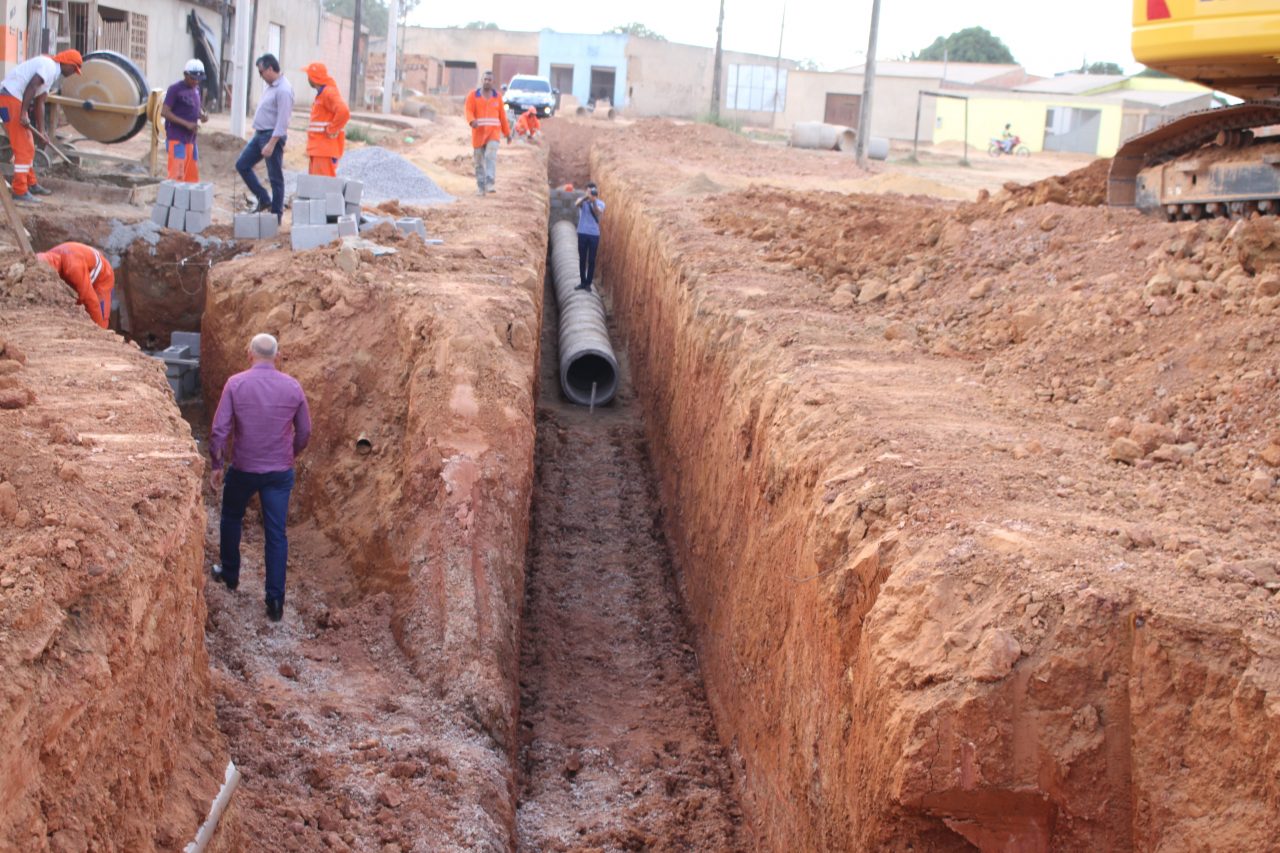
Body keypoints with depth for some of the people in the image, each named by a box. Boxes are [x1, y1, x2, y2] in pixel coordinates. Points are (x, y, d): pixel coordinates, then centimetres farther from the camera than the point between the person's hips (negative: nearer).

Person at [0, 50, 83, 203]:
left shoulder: (52, 73, 20)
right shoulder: (49, 66, -11)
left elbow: (39, 103, 21)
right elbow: (31, 87, -24)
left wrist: (41, 130, 20)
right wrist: (24, 113, -28)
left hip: (13, 99, 10)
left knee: (28, 146, 19)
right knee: (23, 147, -10)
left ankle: (30, 184, 30)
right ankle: (20, 192, -10)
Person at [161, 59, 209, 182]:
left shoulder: (196, 89, 12)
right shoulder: (175, 89, -9)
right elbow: (164, 112, -14)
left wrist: (203, 115, 0)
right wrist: (186, 124, -22)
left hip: (190, 139, 8)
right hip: (176, 138, -8)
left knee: (192, 174, 9)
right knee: (177, 174, -13)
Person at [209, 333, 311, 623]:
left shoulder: (236, 383, -11)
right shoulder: (292, 387, -5)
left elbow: (219, 430, -12)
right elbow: (304, 431, 4)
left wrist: (216, 465, 1)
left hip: (243, 469, -1)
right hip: (280, 472, 1)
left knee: (231, 519, 25)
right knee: (276, 534, 5)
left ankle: (230, 574, 40)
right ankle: (275, 601, 3)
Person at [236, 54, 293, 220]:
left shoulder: (283, 90, -18)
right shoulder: (270, 86, 12)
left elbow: (282, 121, -23)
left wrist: (271, 144, -25)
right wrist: (261, 136, 19)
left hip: (273, 136, -10)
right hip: (260, 134, 10)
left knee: (275, 177, -2)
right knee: (242, 165, 10)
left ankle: (276, 214, 7)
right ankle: (264, 200, 16)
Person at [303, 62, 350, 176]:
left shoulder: (329, 93, -14)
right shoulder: (321, 94, 18)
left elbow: (343, 111, -30)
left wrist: (331, 130, -21)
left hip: (325, 149, -11)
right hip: (317, 148, 11)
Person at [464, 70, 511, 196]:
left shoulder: (497, 96, 8)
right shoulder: (473, 95, 2)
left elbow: (502, 115, 12)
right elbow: (469, 111, -10)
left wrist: (507, 133, 13)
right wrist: (472, 121, -32)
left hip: (493, 132, 0)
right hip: (478, 132, 0)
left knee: (491, 156, -19)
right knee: (479, 161, 5)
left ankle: (490, 184, -26)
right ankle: (480, 187, 14)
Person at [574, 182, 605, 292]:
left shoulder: (600, 203, 2)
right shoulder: (583, 201, 2)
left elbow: (598, 213, -19)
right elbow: (577, 204, -23)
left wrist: (594, 201, -34)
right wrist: (586, 197, -41)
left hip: (594, 234, -1)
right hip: (582, 233, 1)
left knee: (591, 260, 2)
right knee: (582, 259, 6)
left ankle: (588, 283, 10)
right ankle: (583, 282, 15)